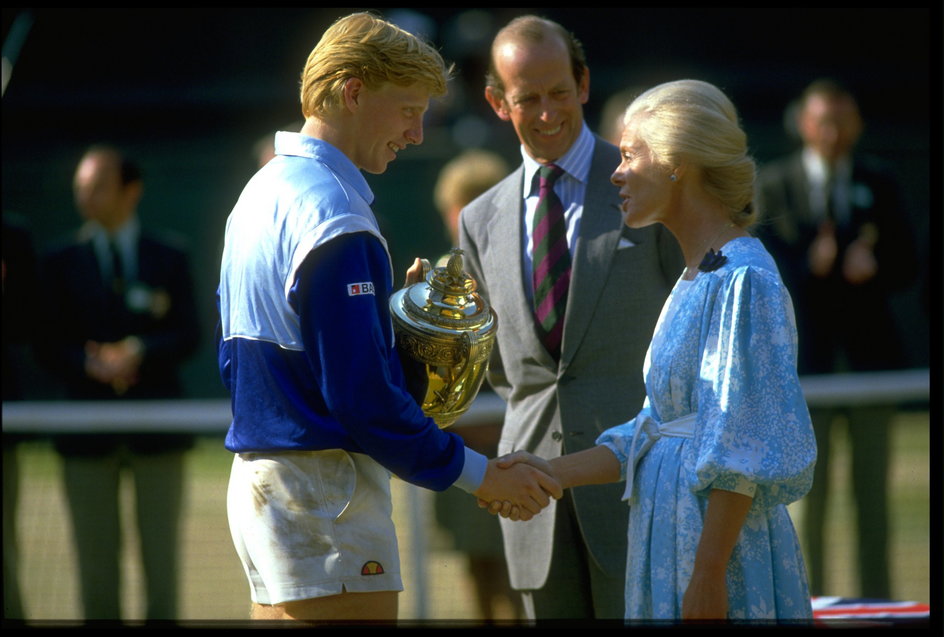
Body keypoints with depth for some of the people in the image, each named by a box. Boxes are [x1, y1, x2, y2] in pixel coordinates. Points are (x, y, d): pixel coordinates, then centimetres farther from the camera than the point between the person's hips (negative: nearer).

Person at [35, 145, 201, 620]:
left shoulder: (169, 258, 7)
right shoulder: (62, 264, 7)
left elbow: (187, 336, -1)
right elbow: (49, 344, 1)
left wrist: (140, 352, -18)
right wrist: (89, 364, -18)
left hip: (156, 423, 0)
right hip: (89, 428, 0)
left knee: (160, 550, 3)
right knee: (96, 554, 1)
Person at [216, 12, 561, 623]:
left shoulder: (262, 191, 15)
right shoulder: (333, 216, -16)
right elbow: (363, 396, -20)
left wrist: (387, 305, 17)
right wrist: (477, 473, -14)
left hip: (258, 478, 10)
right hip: (325, 494, -10)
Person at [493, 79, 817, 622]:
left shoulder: (742, 279, -14)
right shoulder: (695, 281, 16)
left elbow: (745, 453, -19)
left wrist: (708, 575, -21)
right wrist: (549, 474, 11)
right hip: (672, 532, 9)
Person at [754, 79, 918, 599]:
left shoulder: (879, 182, 10)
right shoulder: (773, 184, 4)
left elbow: (905, 264, 7)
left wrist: (873, 267, -13)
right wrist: (810, 266, -20)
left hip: (869, 347, 2)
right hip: (804, 353, -2)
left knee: (872, 487, 5)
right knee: (806, 487, -2)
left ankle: (876, 596, 10)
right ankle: (809, 592, 4)